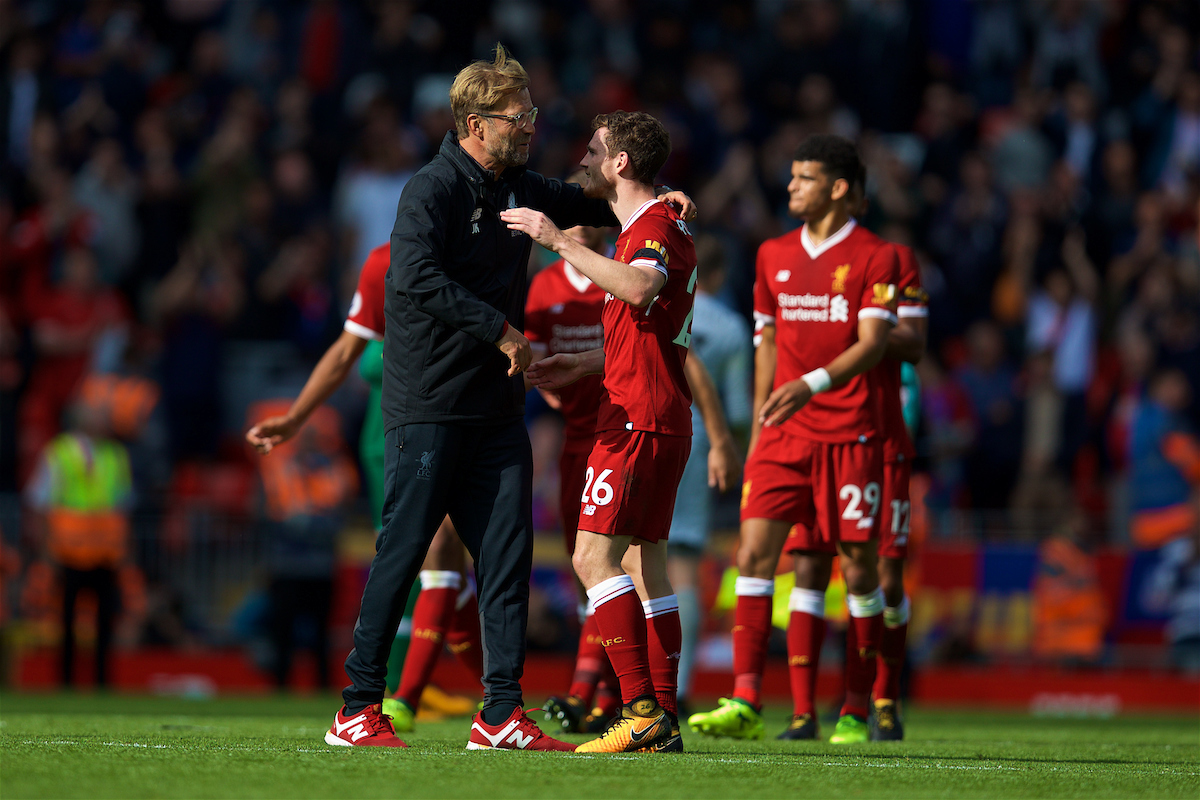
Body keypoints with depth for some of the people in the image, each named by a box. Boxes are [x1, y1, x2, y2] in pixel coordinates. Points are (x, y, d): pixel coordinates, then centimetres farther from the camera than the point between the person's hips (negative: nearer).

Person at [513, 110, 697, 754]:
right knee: (643, 562, 9)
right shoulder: (646, 228, 21)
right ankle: (662, 723, 7)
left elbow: (639, 290, -35)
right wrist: (584, 364, 24)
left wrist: (559, 241, -31)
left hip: (639, 419, -11)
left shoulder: (657, 226, -12)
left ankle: (641, 708, -18)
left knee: (594, 557, -13)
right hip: (655, 417, 11)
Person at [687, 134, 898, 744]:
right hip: (784, 435, 4)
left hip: (850, 431, -4)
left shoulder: (874, 256, -2)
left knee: (856, 567, -1)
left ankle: (857, 710, 11)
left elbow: (872, 342, -12)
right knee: (755, 551, -10)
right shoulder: (773, 255, 14)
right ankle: (745, 703, -15)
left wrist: (813, 383, -27)